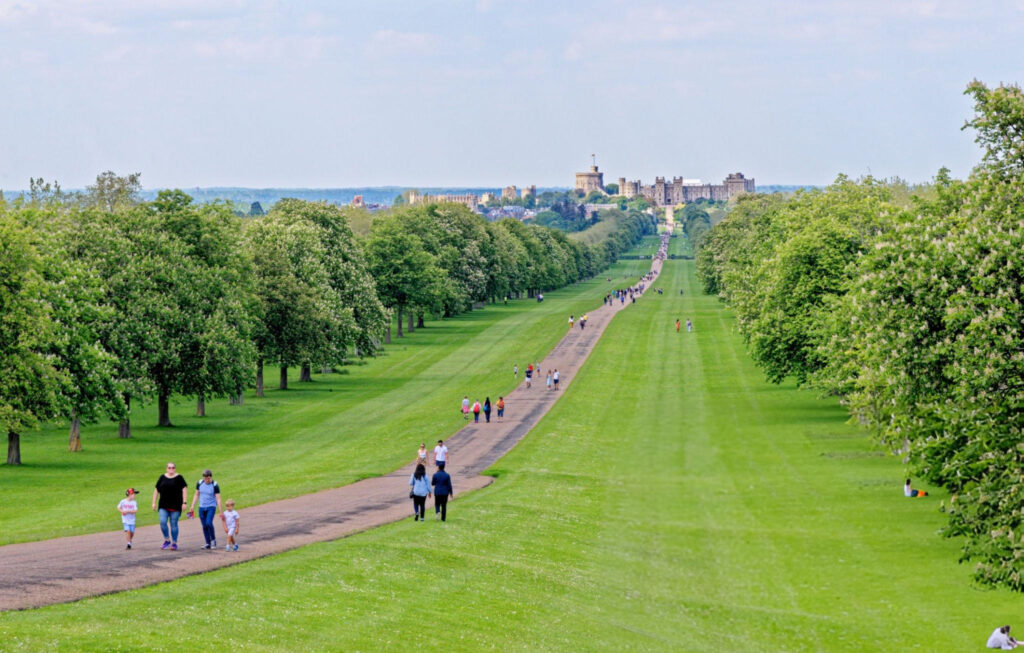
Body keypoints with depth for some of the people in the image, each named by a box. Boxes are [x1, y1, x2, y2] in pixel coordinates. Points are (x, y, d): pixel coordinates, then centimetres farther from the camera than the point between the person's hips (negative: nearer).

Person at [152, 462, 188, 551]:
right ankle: (167, 540, 8)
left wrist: (184, 502, -10)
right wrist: (154, 502, 9)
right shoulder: (162, 477, 8)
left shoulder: (179, 478, 0)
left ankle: (174, 543, 10)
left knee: (174, 524, 0)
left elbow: (184, 489, -2)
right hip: (163, 506, 2)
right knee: (162, 522, -11)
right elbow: (156, 490, 14)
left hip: (175, 506, -2)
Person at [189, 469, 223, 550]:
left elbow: (218, 498, -8)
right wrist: (192, 507, 9)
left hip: (211, 507, -4)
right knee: (204, 526, 4)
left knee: (209, 523, -21)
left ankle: (213, 539, -1)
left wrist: (220, 511, -11)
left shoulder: (215, 485, -9)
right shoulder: (200, 484, 1)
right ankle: (208, 543, 12)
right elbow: (196, 495, 12)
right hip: (202, 507, 4)